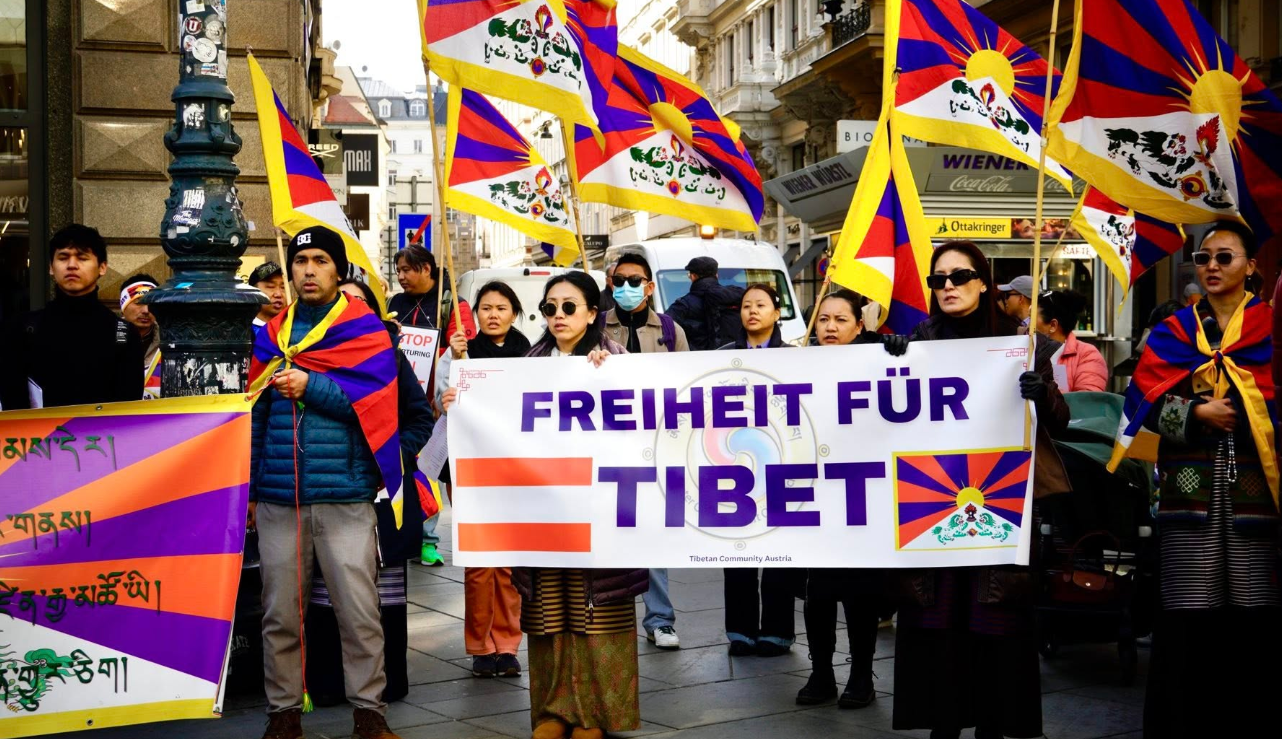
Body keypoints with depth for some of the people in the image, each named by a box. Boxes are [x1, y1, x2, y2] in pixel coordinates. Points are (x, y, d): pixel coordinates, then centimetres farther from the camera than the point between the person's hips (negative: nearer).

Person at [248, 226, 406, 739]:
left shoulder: (366, 330, 3)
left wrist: (310, 385, -14)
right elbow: (256, 414, 14)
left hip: (345, 497, -3)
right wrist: (250, 487, 12)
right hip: (278, 499, 3)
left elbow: (374, 398, -9)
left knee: (359, 611, -3)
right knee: (280, 613, 8)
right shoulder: (270, 335, 14)